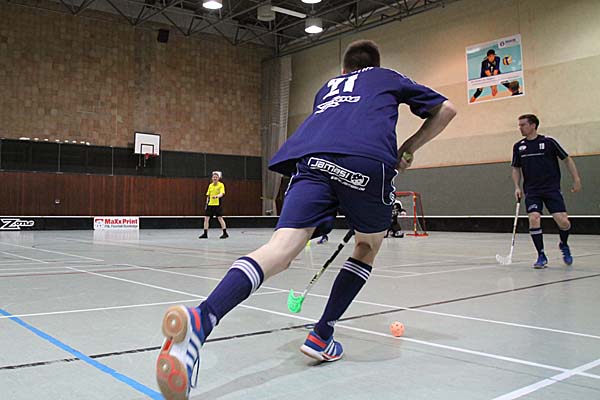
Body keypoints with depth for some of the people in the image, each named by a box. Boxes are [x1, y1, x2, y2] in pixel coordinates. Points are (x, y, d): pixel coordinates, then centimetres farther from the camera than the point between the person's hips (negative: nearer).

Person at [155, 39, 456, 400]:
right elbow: (446, 109, 30)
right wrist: (409, 148, 34)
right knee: (368, 247, 21)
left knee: (281, 248, -14)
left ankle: (202, 319, -39)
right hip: (369, 160, -2)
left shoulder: (328, 86, 41)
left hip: (311, 156, 2)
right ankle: (321, 336, 13)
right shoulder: (390, 78, 33)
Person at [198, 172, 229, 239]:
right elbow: (208, 195, 18)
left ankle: (225, 233, -1)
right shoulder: (210, 185, 12)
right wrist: (206, 203, 12)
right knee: (206, 218, 2)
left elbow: (221, 194, -17)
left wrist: (216, 196, -36)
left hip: (218, 204, -5)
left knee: (220, 218, -10)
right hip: (210, 204, 5)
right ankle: (205, 234, 11)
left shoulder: (221, 185, -4)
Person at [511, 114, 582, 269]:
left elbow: (567, 159, 4)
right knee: (534, 219, -18)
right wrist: (517, 187, 3)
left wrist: (576, 179, -1)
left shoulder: (549, 142, -3)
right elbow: (516, 168, 15)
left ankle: (563, 245, 25)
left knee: (564, 222, -10)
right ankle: (541, 256, -2)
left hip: (552, 189, -2)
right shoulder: (518, 146, 6)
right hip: (532, 191, 2)